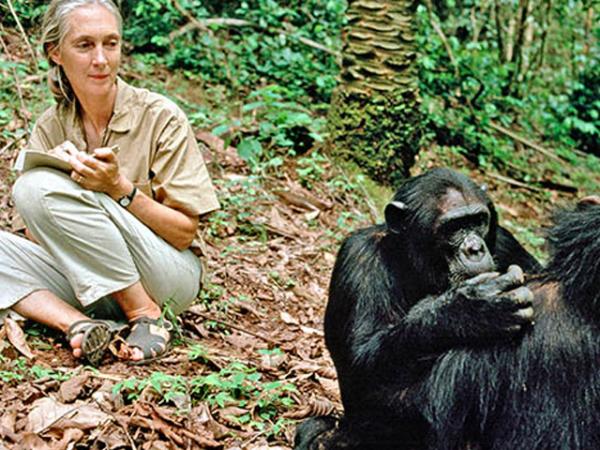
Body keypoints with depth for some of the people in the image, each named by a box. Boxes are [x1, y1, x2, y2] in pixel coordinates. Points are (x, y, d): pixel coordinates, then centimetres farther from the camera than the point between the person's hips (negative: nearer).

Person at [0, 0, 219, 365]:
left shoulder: (160, 118, -9)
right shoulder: (50, 128, 4)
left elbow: (185, 233, -7)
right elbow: (37, 238, 1)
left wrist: (119, 187, -23)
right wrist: (55, 168, -17)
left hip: (167, 276, -5)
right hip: (90, 284, 5)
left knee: (39, 187, -25)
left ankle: (147, 316, -18)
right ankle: (82, 326, -25)